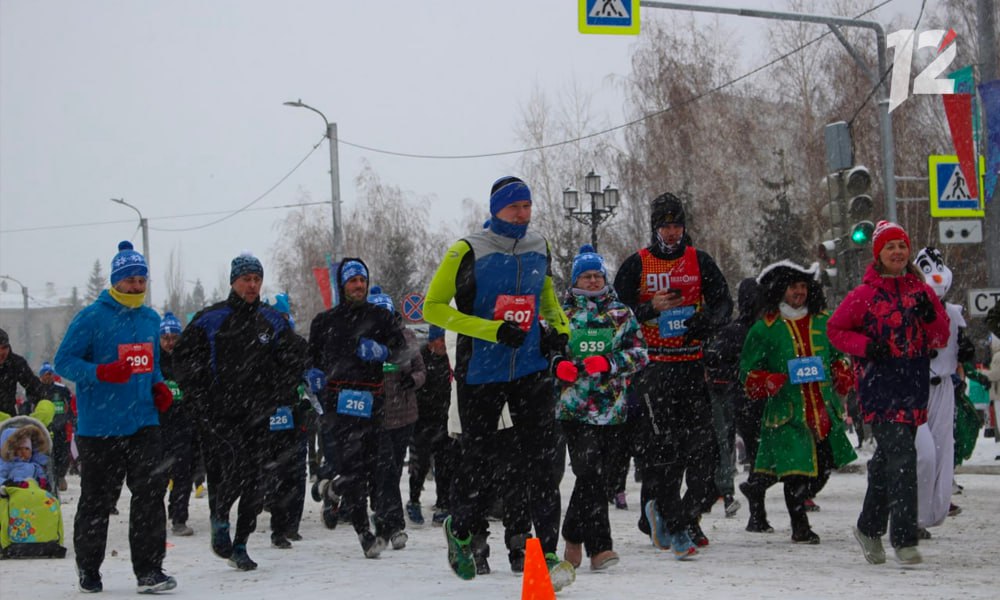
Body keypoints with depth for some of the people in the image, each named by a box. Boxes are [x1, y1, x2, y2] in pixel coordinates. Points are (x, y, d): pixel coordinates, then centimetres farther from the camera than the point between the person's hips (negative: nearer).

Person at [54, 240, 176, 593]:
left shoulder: (151, 320, 13)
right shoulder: (92, 318, -8)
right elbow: (64, 361, -8)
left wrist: (158, 387, 6)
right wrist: (101, 373, -24)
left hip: (144, 421, 5)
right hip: (100, 427, -5)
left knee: (151, 490, -8)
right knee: (98, 499, 5)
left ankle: (149, 569, -5)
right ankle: (88, 569, 22)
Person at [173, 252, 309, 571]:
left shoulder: (272, 321, 9)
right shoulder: (210, 319, 1)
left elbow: (295, 359, 14)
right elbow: (184, 358, 4)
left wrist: (272, 396, 3)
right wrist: (201, 399, -3)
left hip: (256, 414, 3)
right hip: (218, 414, -3)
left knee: (253, 482, 2)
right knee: (232, 469, -19)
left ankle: (240, 545, 14)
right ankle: (219, 517, 9)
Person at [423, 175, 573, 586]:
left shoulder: (539, 249, 6)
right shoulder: (468, 252, -10)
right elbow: (433, 308, -11)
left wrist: (560, 328, 6)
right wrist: (491, 329, -19)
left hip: (531, 371, 3)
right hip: (480, 374, -3)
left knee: (541, 460, -6)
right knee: (478, 458, 8)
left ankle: (547, 550, -5)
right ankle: (462, 529, 35)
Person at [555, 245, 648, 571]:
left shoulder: (621, 314, 11)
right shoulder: (562, 313, 10)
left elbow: (639, 352, 4)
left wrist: (608, 363, -13)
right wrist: (560, 366, -9)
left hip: (611, 407, 2)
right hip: (575, 406, -2)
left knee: (596, 474, 5)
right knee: (591, 474, -13)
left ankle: (573, 535, 23)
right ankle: (598, 547, -14)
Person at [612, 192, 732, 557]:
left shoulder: (699, 262, 10)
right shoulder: (637, 265, 3)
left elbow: (722, 302, 8)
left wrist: (707, 321, -14)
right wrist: (651, 309, -16)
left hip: (691, 362, 3)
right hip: (653, 365, -3)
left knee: (702, 439, -3)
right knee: (663, 442, -8)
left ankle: (688, 516, 8)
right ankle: (671, 525, -6)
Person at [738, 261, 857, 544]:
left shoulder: (823, 321, 11)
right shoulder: (765, 328, 0)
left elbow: (838, 356, 26)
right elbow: (748, 372, 4)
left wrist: (842, 376, 6)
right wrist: (767, 382, -16)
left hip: (823, 408, 5)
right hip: (787, 411, -5)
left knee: (823, 466, 7)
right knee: (796, 468, -7)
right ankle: (800, 527, 7)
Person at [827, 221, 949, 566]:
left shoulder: (921, 290, 9)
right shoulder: (865, 294, -3)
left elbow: (940, 340, 9)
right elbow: (835, 329, 4)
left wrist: (930, 315, -11)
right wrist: (866, 346, -12)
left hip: (914, 385, 5)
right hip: (880, 385, -5)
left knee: (887, 459, 16)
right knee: (901, 457, -16)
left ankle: (870, 528, 31)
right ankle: (904, 540, -14)